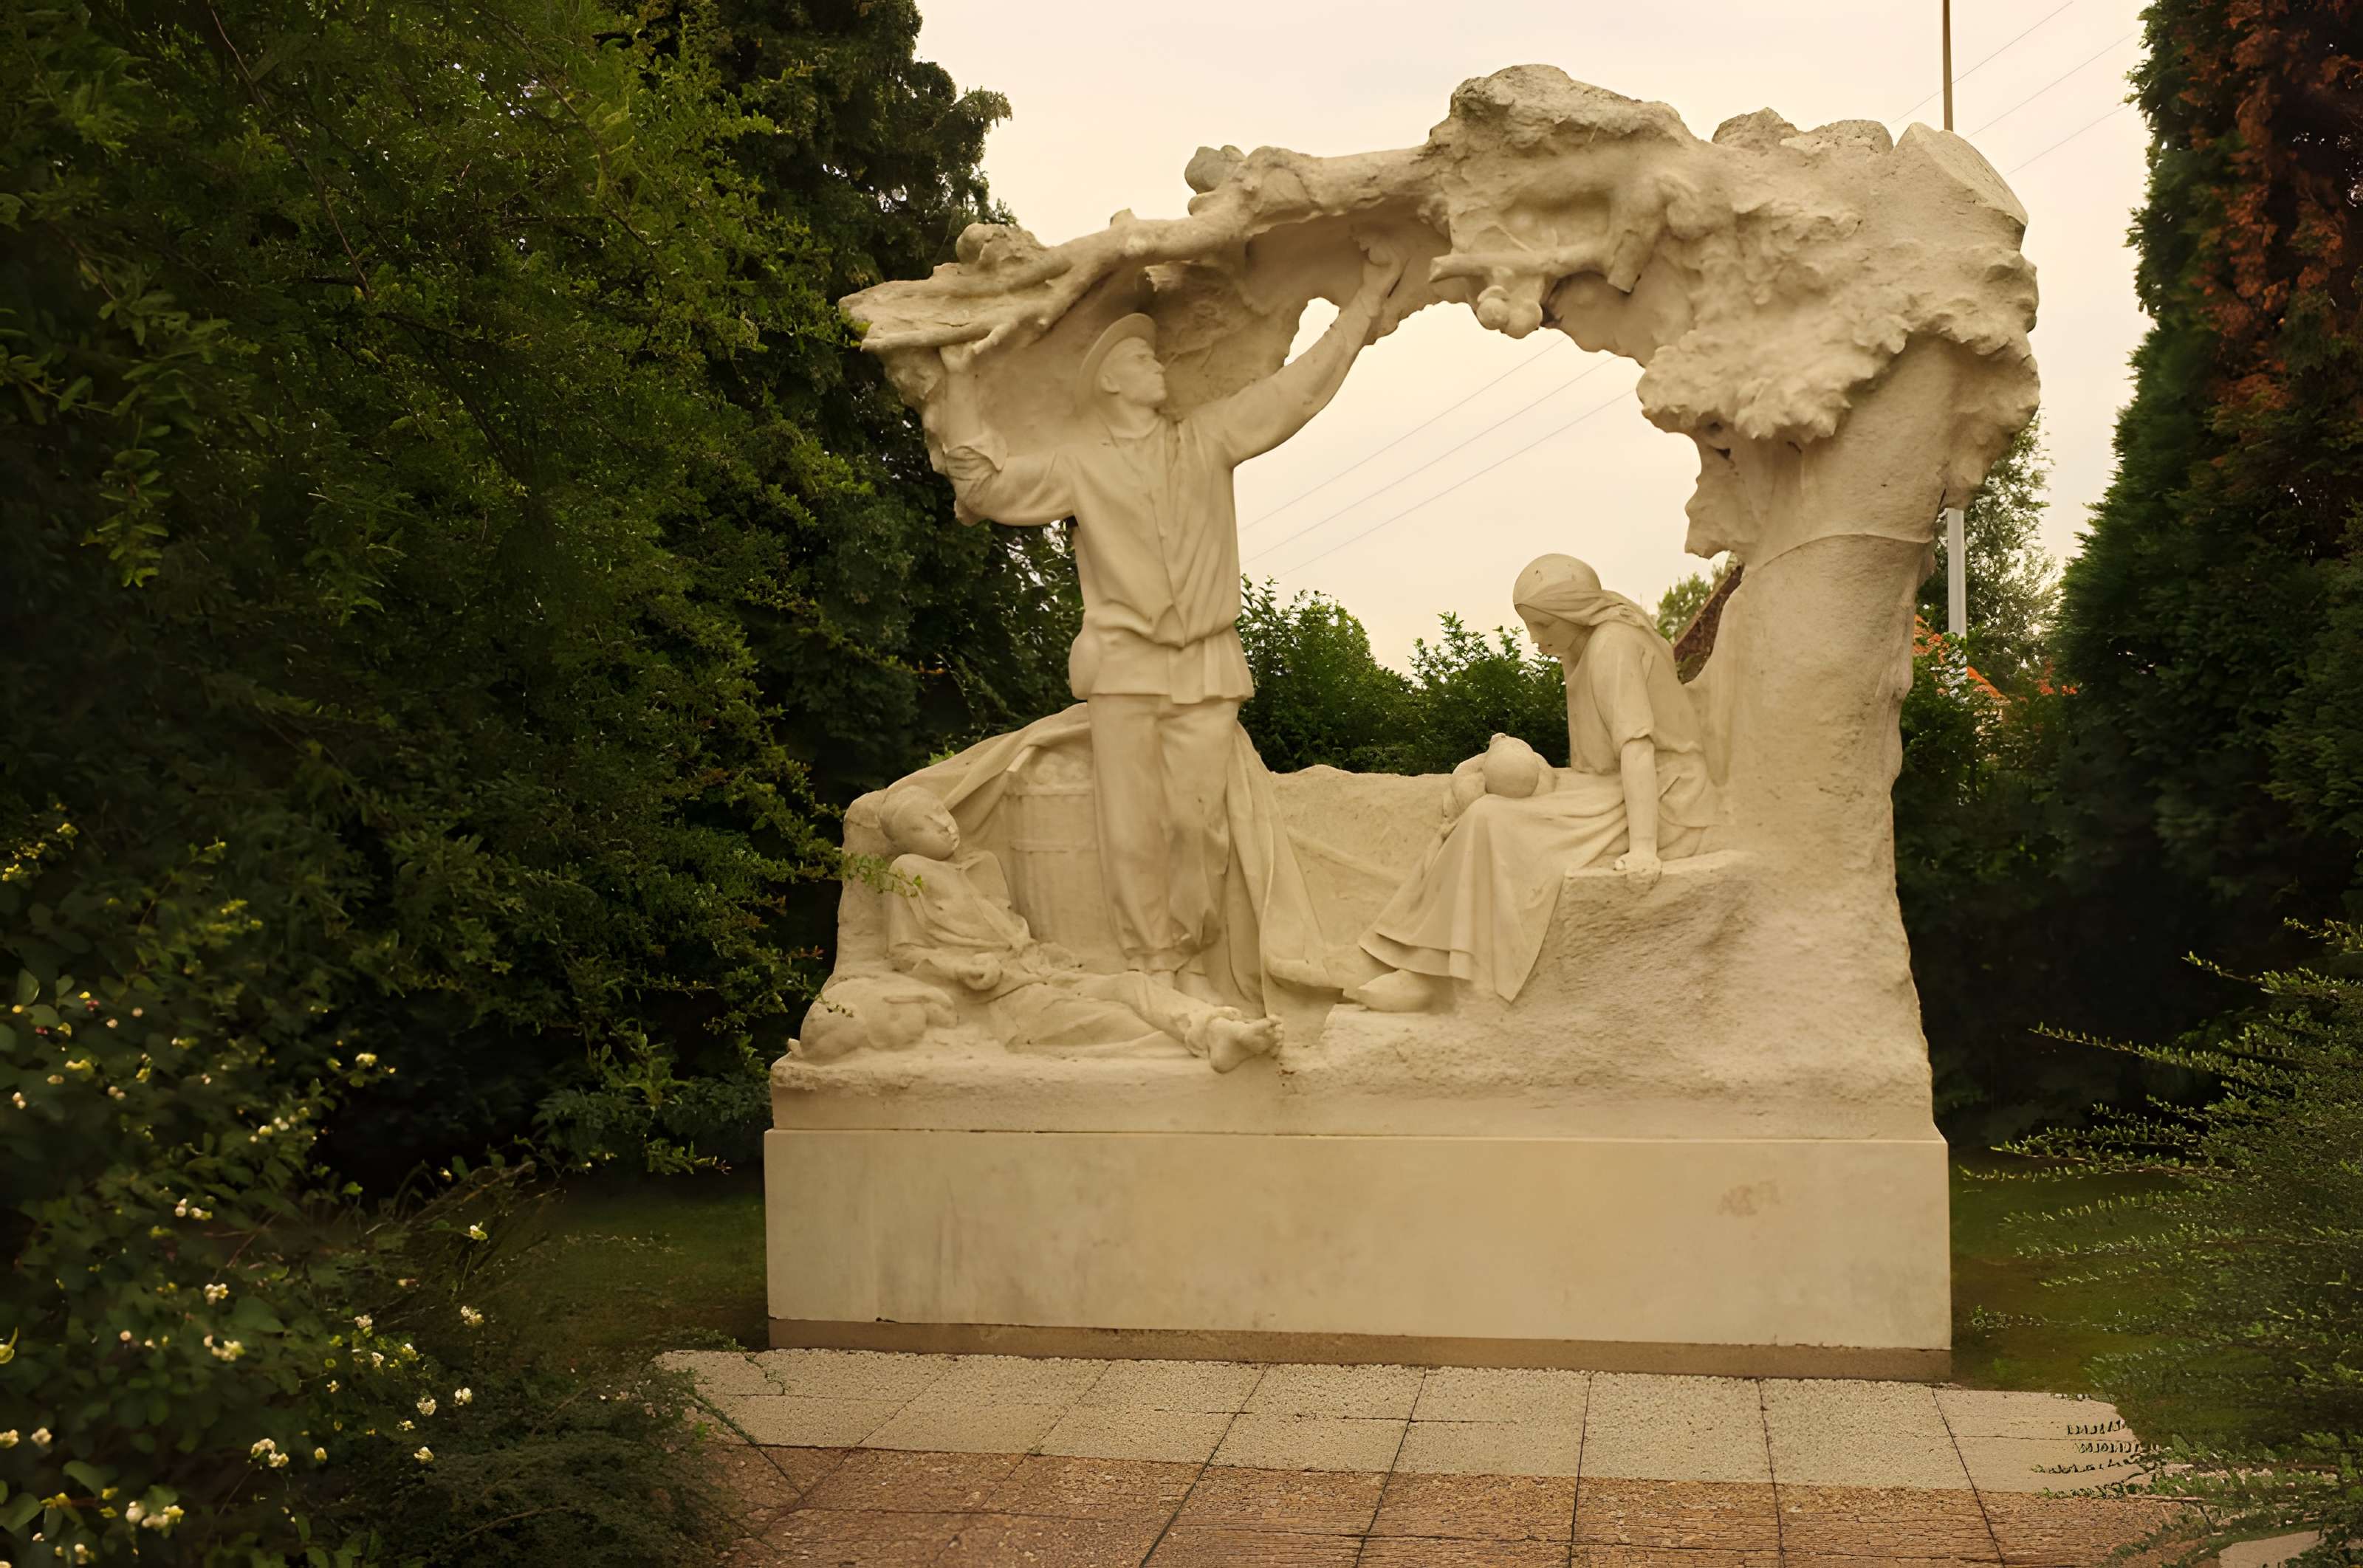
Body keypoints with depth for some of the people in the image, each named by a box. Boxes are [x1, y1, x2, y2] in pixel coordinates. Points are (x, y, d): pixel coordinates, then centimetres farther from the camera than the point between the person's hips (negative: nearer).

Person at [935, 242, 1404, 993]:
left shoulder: (1208, 438, 14)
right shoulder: (1081, 466, 10)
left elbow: (1298, 387, 15)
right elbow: (985, 484, 7)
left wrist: (1368, 298, 15)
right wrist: (961, 386, 4)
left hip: (1206, 667, 1)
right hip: (1124, 665, -1)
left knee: (1200, 819, -5)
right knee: (1133, 826, -6)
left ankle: (1189, 959, 7)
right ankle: (1151, 968, -1)